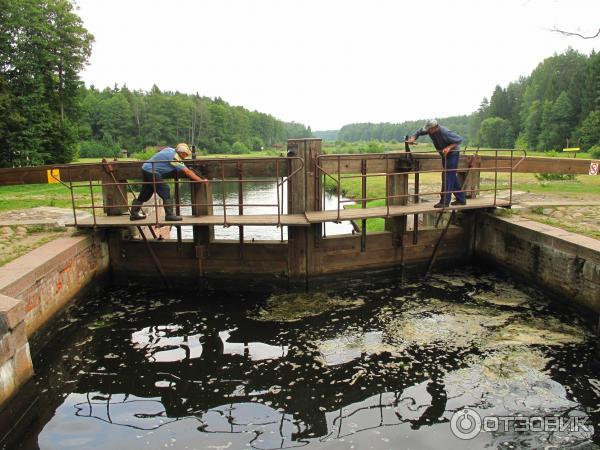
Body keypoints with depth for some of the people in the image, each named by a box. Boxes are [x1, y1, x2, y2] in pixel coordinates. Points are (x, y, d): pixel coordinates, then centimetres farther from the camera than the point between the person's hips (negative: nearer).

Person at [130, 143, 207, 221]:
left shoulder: (170, 149, 8)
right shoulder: (175, 157, -16)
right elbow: (187, 171, -18)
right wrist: (200, 180, -17)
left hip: (146, 168, 10)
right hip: (151, 171, -10)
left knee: (145, 194, 16)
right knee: (165, 192, -10)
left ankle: (134, 214, 22)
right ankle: (169, 215, -11)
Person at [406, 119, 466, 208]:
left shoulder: (445, 133, -31)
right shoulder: (429, 129, -11)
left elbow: (460, 139, -22)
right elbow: (419, 132, 5)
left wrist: (449, 147, -30)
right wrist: (413, 138, -14)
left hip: (453, 153, -8)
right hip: (445, 154, 8)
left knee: (447, 176, -13)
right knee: (452, 177, 13)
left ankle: (444, 202, -11)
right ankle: (461, 199, 23)